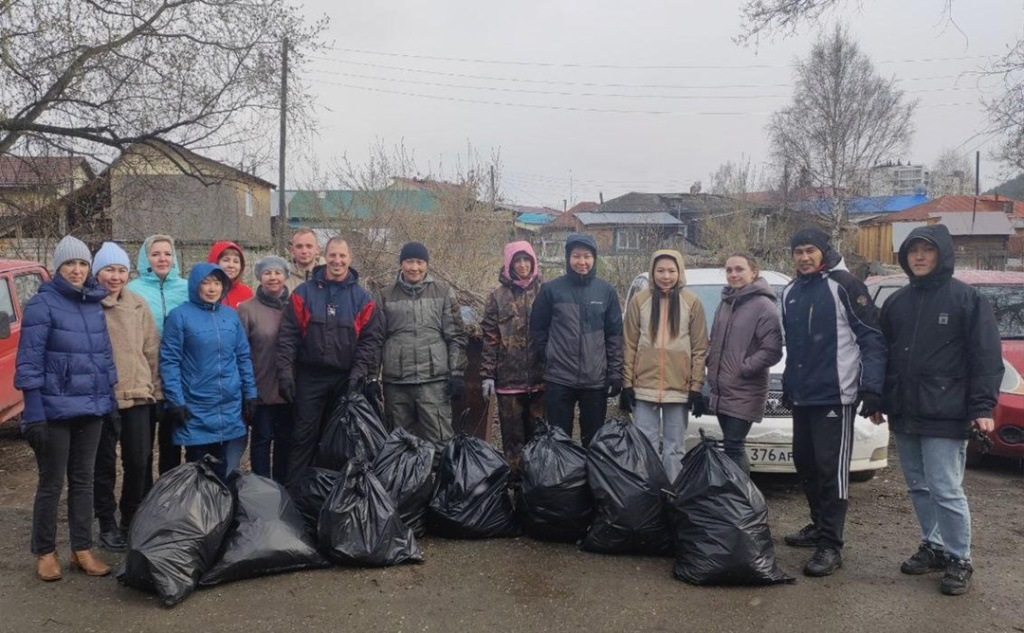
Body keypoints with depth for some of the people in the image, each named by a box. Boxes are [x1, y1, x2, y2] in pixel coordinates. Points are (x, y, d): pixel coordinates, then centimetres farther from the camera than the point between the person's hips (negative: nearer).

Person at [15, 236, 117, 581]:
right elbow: (29, 362, -11)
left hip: (92, 409, 5)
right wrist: (33, 413, -16)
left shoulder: (95, 305, 10)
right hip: (55, 409, -5)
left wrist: (109, 399, 13)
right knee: (51, 483, 5)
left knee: (83, 480, 11)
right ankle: (45, 553, 18)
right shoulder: (42, 304, -7)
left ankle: (82, 550, 20)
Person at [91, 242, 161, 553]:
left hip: (138, 395, 3)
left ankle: (132, 522, 25)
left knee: (139, 463, 8)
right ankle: (107, 525, 22)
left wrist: (156, 389, 9)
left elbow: (152, 350, 10)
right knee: (104, 465, 8)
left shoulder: (138, 305, 7)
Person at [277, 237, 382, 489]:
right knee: (304, 436, 2)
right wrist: (285, 371, -10)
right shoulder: (304, 293, 1)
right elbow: (288, 335, -2)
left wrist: (359, 370, -11)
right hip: (310, 377, -1)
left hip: (346, 379, 1)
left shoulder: (362, 298, 3)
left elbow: (371, 338, 1)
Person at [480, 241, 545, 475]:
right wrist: (487, 374, -4)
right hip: (508, 378, 0)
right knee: (513, 437, 6)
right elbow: (490, 338, 2)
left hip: (540, 378, 0)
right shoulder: (498, 296, 4)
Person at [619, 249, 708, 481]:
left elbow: (700, 349, 2)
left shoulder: (692, 303, 0)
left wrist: (696, 387, -2)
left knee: (674, 449, 8)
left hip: (679, 387, 0)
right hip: (644, 386, 1)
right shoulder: (639, 301, 2)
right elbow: (630, 345, 4)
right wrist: (627, 383, 0)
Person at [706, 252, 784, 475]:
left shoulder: (763, 306, -12)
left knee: (733, 447, -8)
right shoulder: (726, 303, 13)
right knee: (733, 447, 14)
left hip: (744, 395, -8)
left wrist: (743, 368, -15)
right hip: (721, 391, 8)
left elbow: (772, 350, -17)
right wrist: (712, 363, 8)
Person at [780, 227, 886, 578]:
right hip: (802, 397, 8)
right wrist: (788, 386, 21)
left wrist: (871, 387, -17)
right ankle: (820, 526, 31)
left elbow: (873, 338, -11)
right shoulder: (791, 292, 14)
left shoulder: (844, 285, -9)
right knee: (805, 464, 15)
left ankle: (830, 545, -2)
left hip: (835, 395, -8)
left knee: (831, 469, -6)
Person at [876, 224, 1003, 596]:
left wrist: (982, 406, -14)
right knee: (918, 488, 13)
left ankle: (959, 560, 9)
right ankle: (934, 547, 27)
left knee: (946, 491, -5)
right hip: (903, 415, 6)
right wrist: (879, 401, 16)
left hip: (945, 416, -6)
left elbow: (986, 356, -7)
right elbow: (883, 353, 17)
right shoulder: (896, 302, 12)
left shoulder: (966, 298, -4)